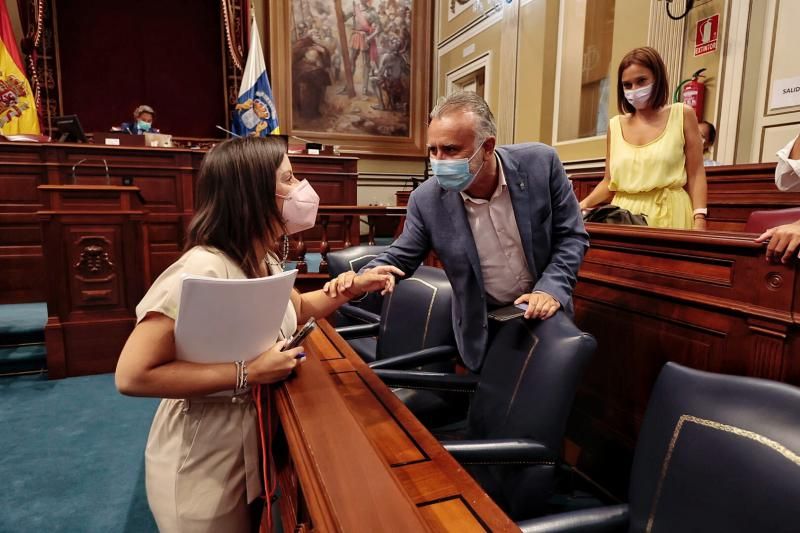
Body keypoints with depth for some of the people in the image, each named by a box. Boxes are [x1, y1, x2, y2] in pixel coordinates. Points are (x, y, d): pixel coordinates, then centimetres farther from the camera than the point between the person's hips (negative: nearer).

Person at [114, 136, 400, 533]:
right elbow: (132, 375, -30)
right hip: (204, 462, -7)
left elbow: (295, 308, 17)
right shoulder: (202, 270, -30)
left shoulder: (265, 262, -2)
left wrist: (352, 287, 2)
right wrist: (246, 373, -31)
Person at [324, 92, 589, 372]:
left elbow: (571, 235, -9)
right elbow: (401, 257, -6)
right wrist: (361, 280, -26)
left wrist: (551, 289, -23)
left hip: (543, 309, 1)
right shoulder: (427, 199, -19)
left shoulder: (539, 163, -19)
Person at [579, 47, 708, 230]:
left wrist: (699, 219, -9)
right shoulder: (616, 125, 9)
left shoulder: (682, 115, 4)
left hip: (668, 214, -2)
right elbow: (609, 182, 11)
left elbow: (696, 174, 1)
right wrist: (585, 203, -6)